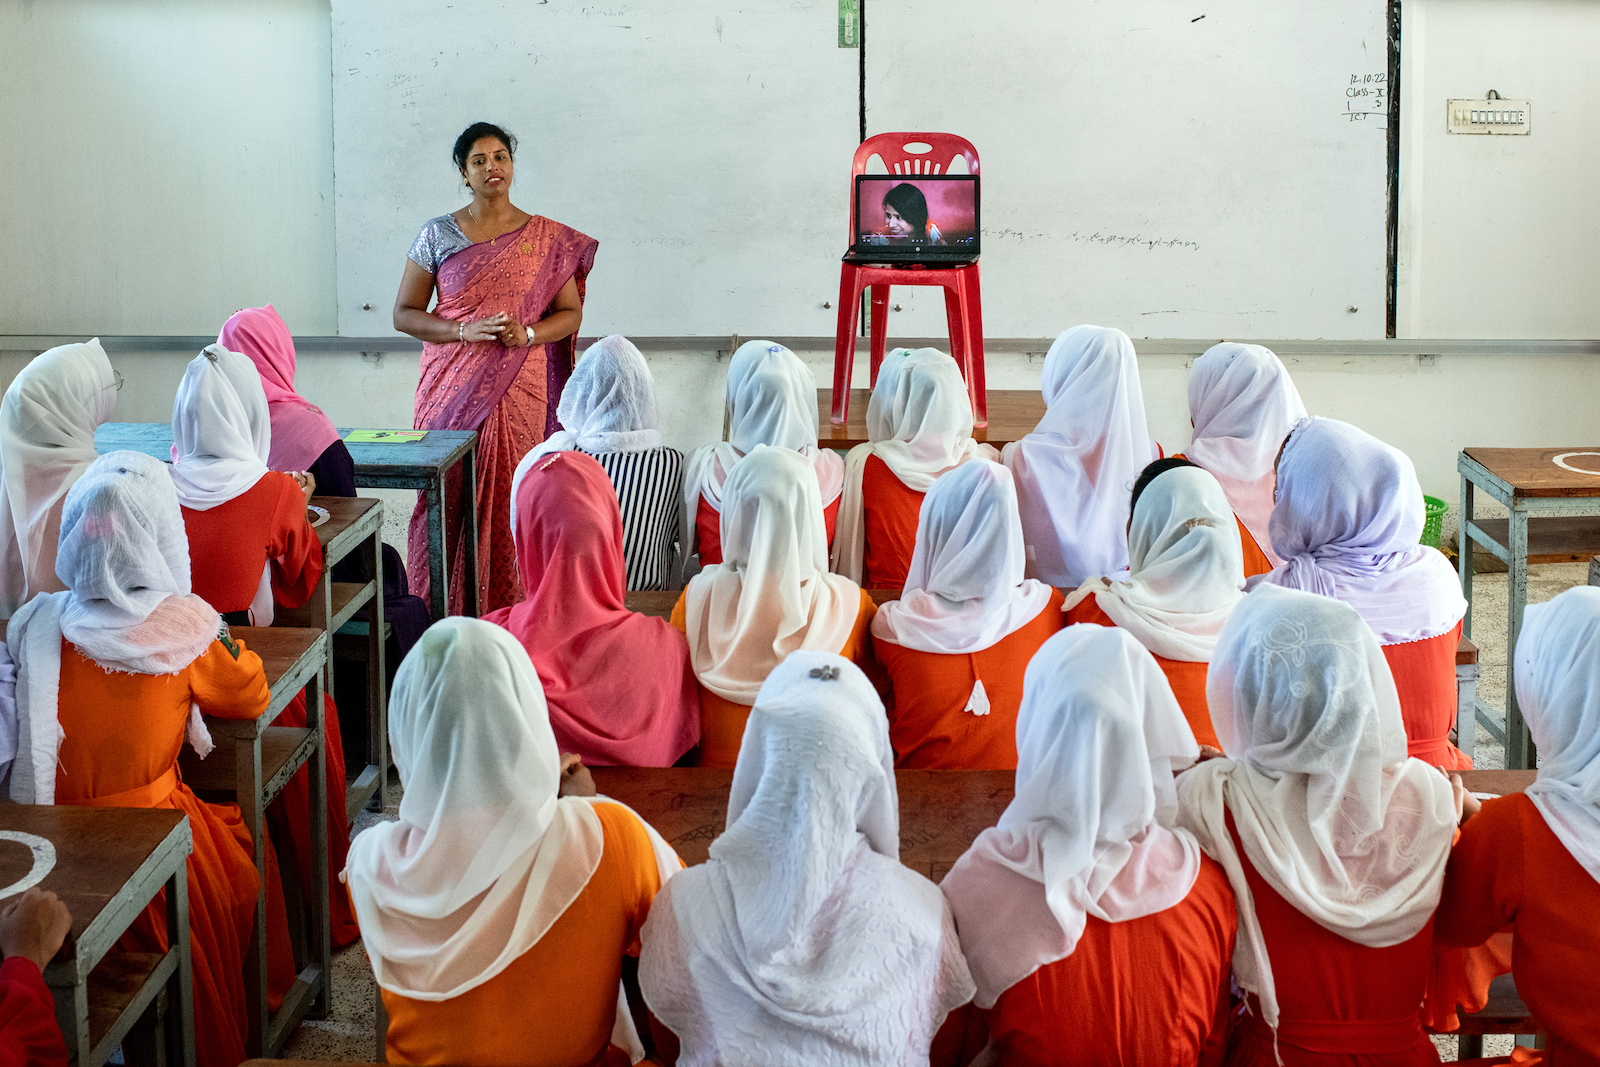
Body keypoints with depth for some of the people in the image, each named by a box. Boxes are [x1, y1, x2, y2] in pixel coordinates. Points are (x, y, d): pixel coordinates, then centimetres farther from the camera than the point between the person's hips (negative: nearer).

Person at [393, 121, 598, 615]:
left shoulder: (548, 239, 5)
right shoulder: (437, 235, 5)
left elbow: (570, 313, 8)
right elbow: (404, 313, 5)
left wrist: (527, 333, -13)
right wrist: (465, 330, -12)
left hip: (518, 389, 0)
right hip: (450, 388, 0)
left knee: (509, 500, -3)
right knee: (446, 496, -2)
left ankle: (506, 611, 5)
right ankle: (439, 614, 7)